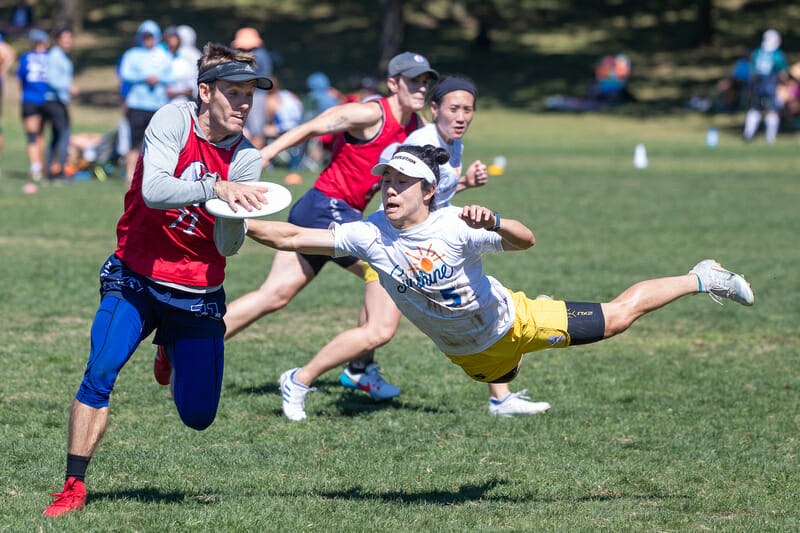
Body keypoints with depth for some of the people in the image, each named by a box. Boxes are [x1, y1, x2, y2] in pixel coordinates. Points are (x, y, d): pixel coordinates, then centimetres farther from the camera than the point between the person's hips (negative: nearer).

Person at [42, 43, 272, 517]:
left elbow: (228, 247, -9)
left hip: (198, 294, 3)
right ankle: (74, 487, -13)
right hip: (136, 278, -3)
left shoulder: (247, 160, -3)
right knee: (101, 372, -25)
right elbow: (154, 190, -28)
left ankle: (173, 351, 37)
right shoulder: (173, 121, -11)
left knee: (198, 417, 4)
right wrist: (216, 187, -40)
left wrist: (236, 211, -29)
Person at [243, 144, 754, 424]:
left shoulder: (454, 226, -32)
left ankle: (700, 279, 25)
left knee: (616, 318, 4)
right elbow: (292, 237, -22)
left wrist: (494, 224, -56)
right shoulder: (370, 235, -23)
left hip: (510, 321, -4)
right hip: (468, 352, 4)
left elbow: (525, 240, -35)